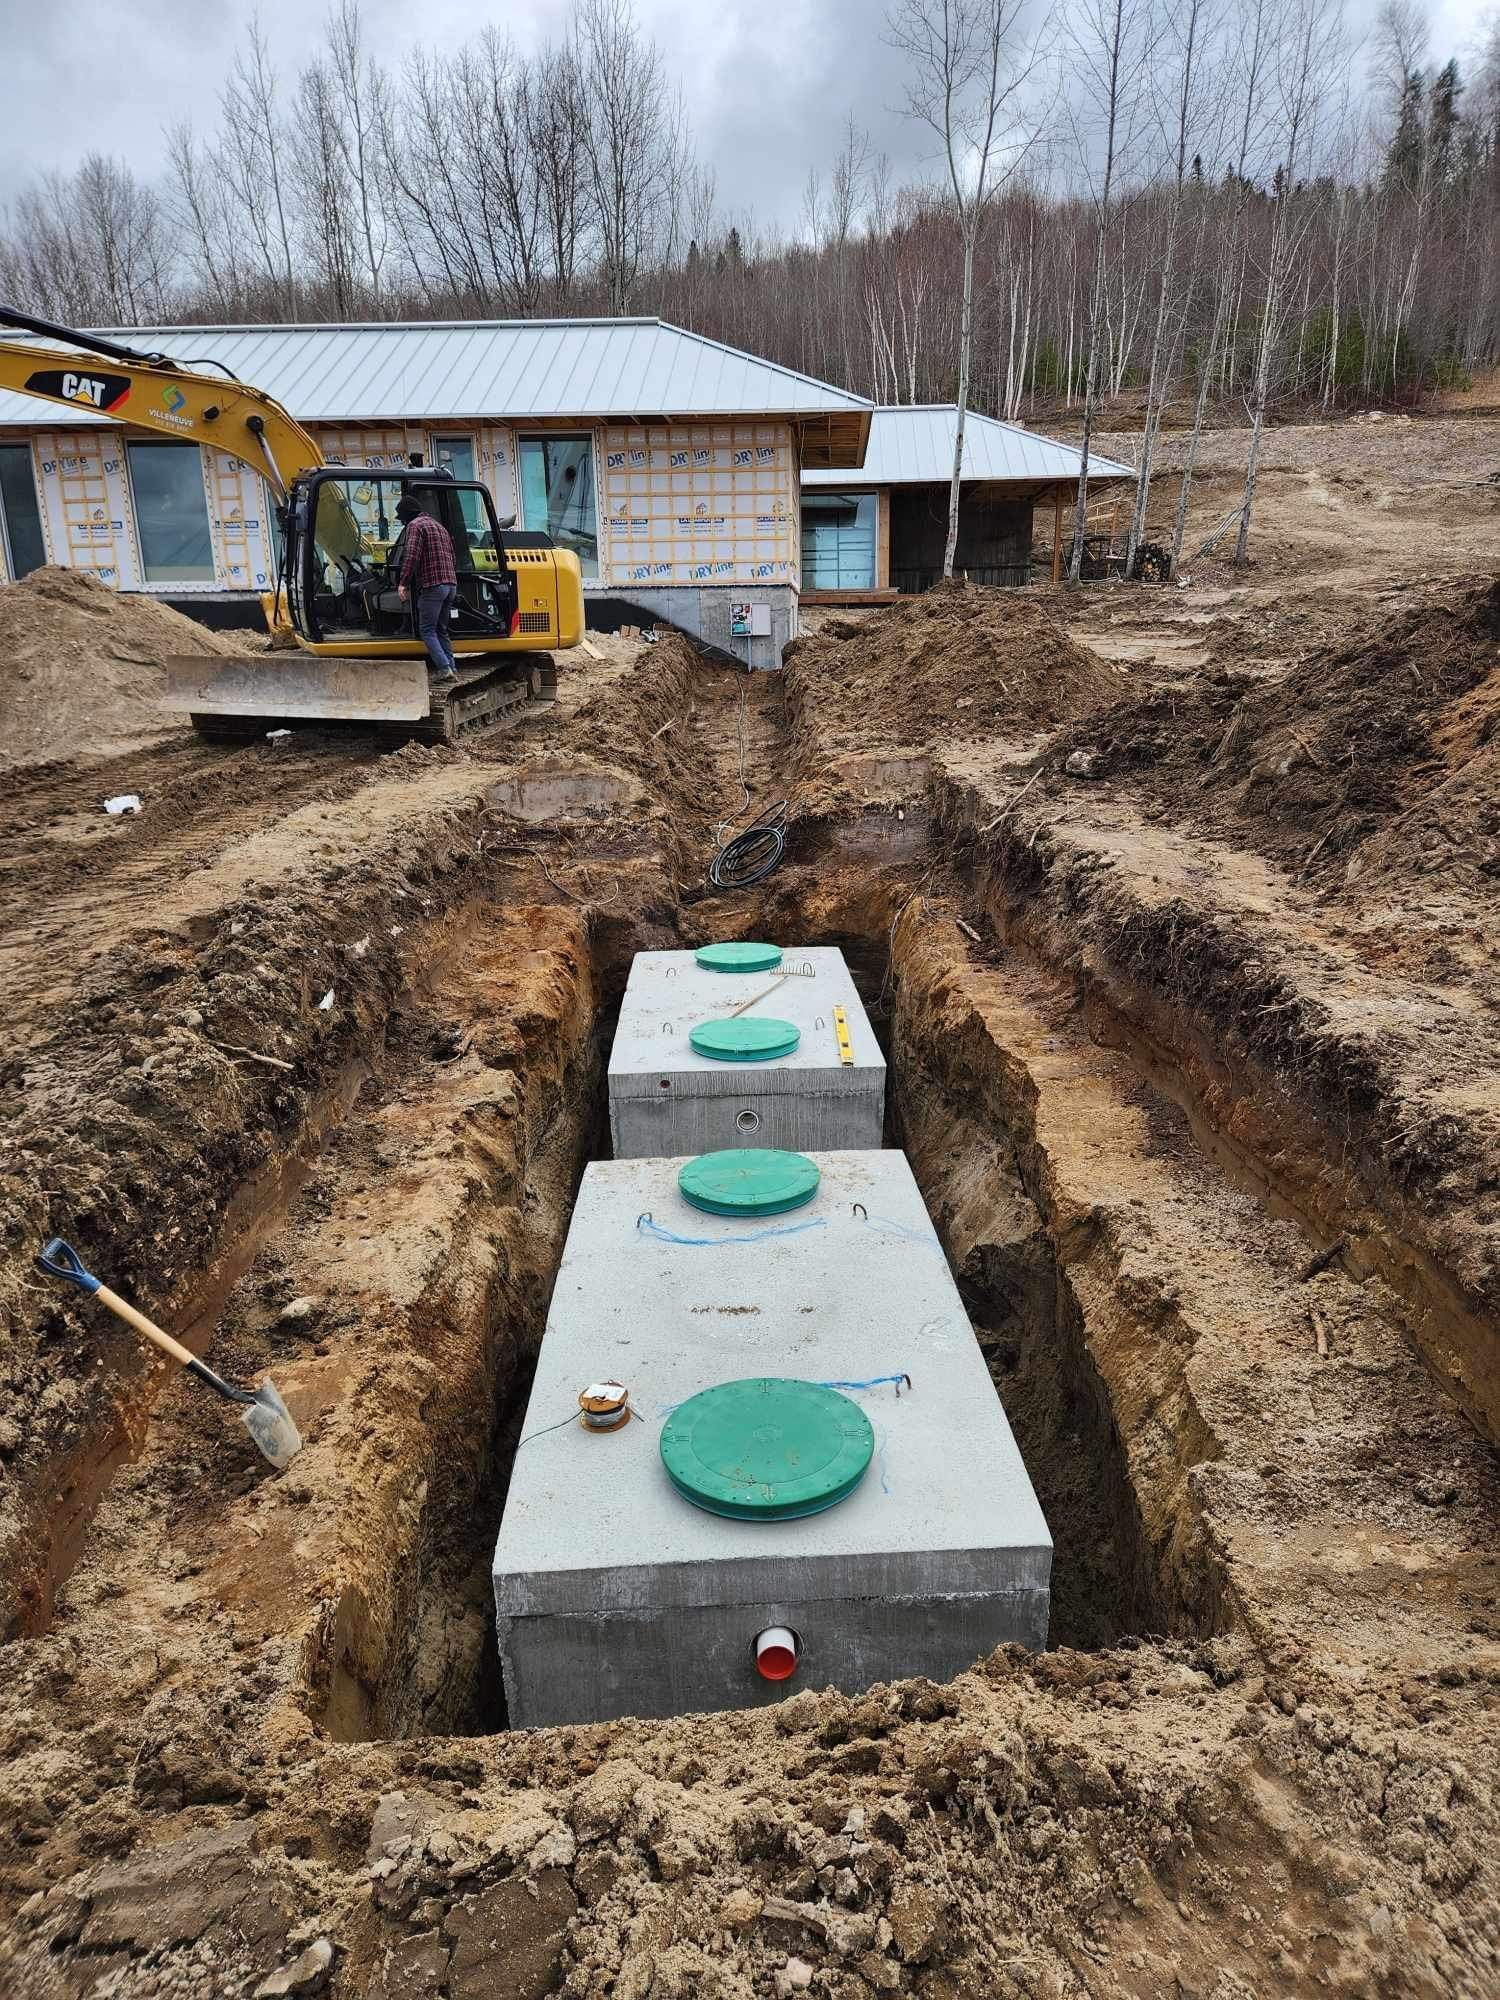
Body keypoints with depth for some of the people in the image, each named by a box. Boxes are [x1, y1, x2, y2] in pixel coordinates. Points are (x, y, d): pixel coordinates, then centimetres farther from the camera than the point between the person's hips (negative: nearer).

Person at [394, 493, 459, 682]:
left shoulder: (415, 525, -3)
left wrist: (403, 583, -13)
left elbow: (411, 555, -15)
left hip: (432, 585, -8)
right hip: (451, 584, 8)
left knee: (427, 630, -4)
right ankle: (452, 668, 7)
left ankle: (444, 668, -15)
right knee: (441, 629, 14)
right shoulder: (439, 525, 24)